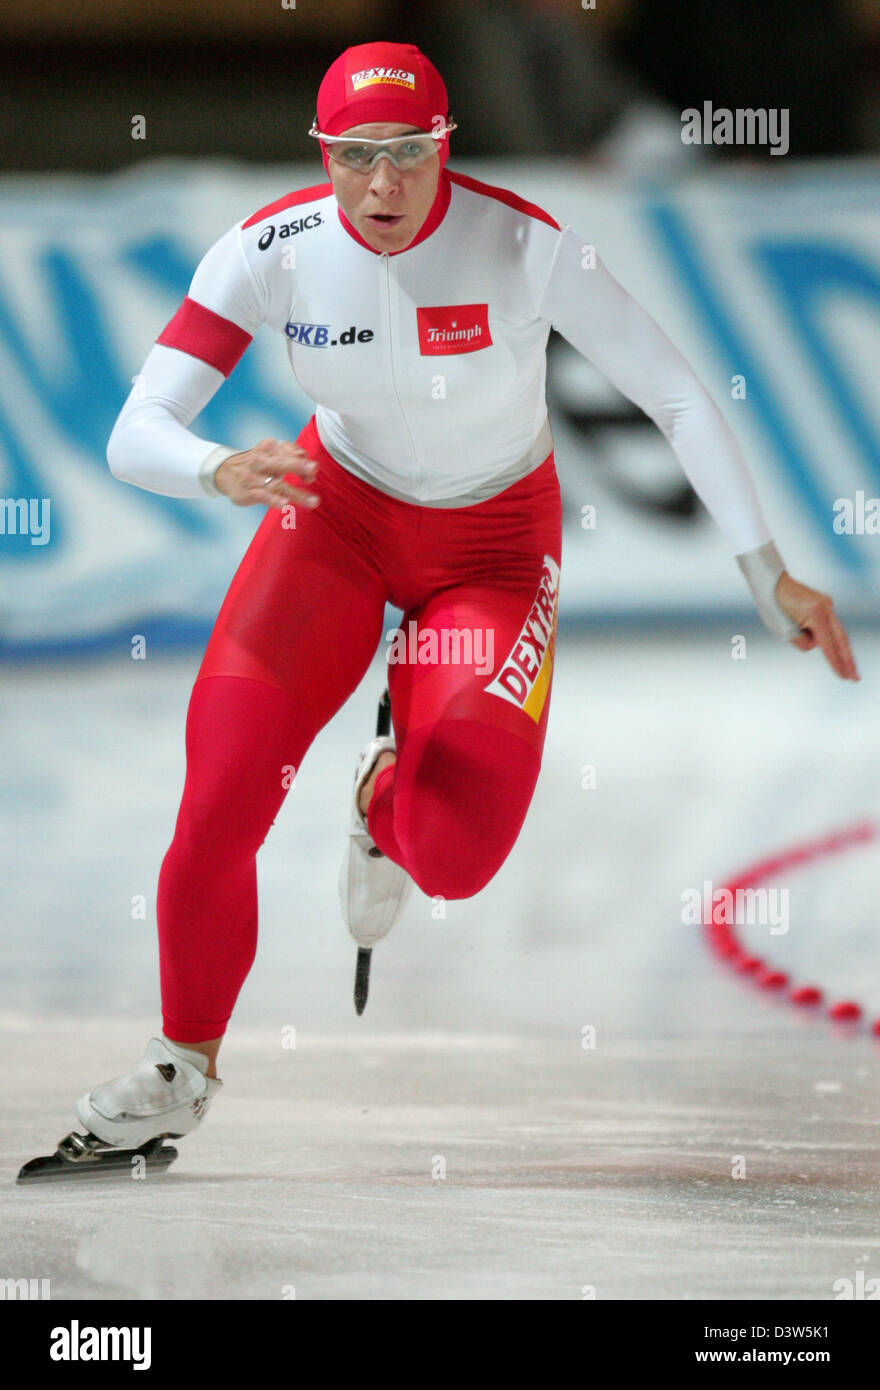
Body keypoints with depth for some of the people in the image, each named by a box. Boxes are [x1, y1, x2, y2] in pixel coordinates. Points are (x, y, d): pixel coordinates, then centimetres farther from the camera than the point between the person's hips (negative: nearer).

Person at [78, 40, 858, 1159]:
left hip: (493, 542, -1)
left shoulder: (523, 247, -26)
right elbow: (134, 437, -24)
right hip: (338, 510, 1)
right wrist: (220, 471, -47)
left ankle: (388, 805, 21)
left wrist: (767, 575, -26)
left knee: (453, 855, -19)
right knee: (221, 803, -16)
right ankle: (184, 1064, 9)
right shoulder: (274, 249, -21)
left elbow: (677, 401, -20)